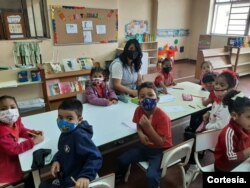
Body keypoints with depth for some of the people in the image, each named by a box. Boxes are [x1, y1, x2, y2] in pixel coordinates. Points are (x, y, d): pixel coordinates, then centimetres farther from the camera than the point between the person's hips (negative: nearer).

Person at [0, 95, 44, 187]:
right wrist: (33, 141, -33)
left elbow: (22, 131, 9)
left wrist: (33, 133, -11)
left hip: (14, 156, 8)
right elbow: (13, 149, -34)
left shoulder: (16, 120, -10)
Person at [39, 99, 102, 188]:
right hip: (65, 175, 8)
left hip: (75, 181, -8)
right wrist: (56, 160, -5)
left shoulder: (79, 136, -31)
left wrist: (86, 176, -45)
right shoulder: (66, 132, -4)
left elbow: (95, 157, -35)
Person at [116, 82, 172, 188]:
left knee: (151, 176, -26)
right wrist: (141, 134, -15)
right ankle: (120, 177, 37)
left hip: (160, 151, -5)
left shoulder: (163, 117, -29)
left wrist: (148, 126, -39)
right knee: (122, 160, 3)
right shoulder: (139, 110, -13)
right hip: (145, 146, 6)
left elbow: (161, 143, -26)